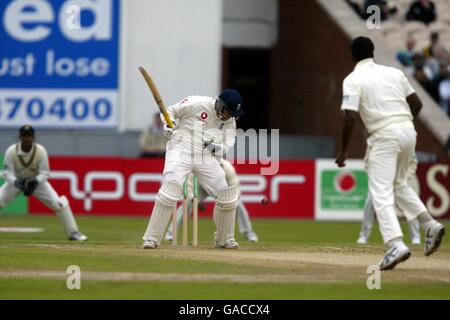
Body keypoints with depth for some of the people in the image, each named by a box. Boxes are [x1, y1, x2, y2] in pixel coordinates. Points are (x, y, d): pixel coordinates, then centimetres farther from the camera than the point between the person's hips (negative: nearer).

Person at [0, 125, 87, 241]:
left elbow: (44, 172, -17)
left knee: (58, 203, -14)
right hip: (16, 181, 1)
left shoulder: (41, 151, -24)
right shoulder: (11, 151, -25)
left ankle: (73, 232, -2)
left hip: (37, 181, 0)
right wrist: (16, 183, -42)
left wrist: (35, 182, -37)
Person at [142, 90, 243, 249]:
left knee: (228, 193, 0)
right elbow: (170, 111, -1)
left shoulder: (230, 121, 4)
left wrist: (217, 147, -18)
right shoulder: (196, 104, -11)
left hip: (206, 158, 6)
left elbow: (228, 146, 5)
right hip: (181, 151, -5)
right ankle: (151, 238, -19)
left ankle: (225, 239, 21)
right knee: (171, 188, -25)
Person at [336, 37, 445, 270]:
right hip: (408, 132, 6)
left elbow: (350, 116, -11)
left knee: (381, 193, -7)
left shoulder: (353, 80, -1)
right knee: (399, 184, 26)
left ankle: (396, 245, -23)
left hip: (384, 136, -6)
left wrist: (344, 149, -4)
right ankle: (430, 226, 14)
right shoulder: (394, 73, 15)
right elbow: (417, 104, 15)